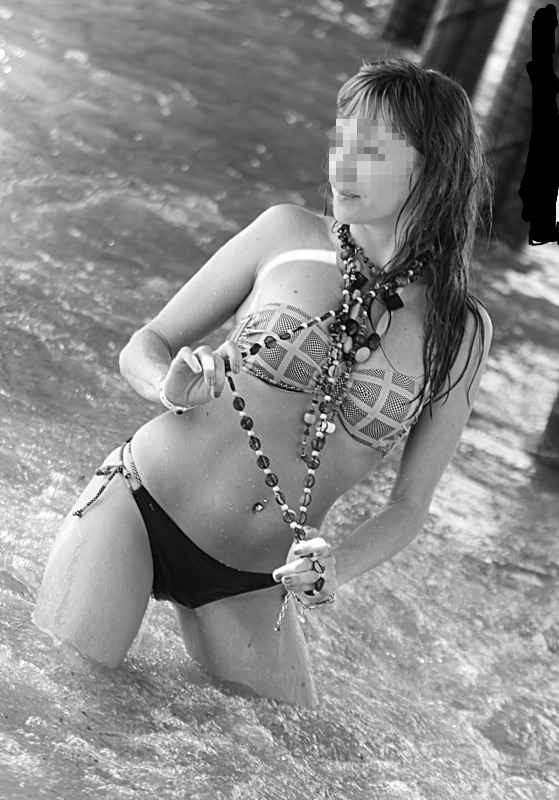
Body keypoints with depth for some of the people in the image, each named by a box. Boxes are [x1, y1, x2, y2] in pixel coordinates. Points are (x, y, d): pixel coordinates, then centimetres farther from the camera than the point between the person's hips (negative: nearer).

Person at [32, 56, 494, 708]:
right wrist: (172, 386, -21)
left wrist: (336, 568, -16)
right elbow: (144, 347, 1)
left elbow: (409, 506, 2)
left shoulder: (462, 333, -3)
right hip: (137, 509, -2)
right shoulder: (286, 232, -6)